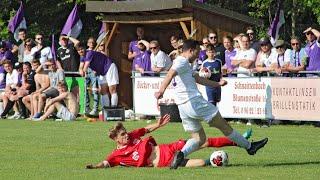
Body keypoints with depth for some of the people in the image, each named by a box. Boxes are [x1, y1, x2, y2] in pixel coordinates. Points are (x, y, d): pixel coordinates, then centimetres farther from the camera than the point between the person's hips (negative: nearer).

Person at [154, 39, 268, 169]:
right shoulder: (182, 62, -8)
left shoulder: (182, 63, 23)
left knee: (199, 138, 11)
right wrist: (161, 90, -42)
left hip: (183, 108, 10)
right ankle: (249, 146, 17)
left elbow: (198, 79, 31)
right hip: (195, 102, -10)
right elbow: (170, 75, -27)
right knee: (222, 124, 5)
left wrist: (218, 84, 36)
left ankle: (181, 154, -15)